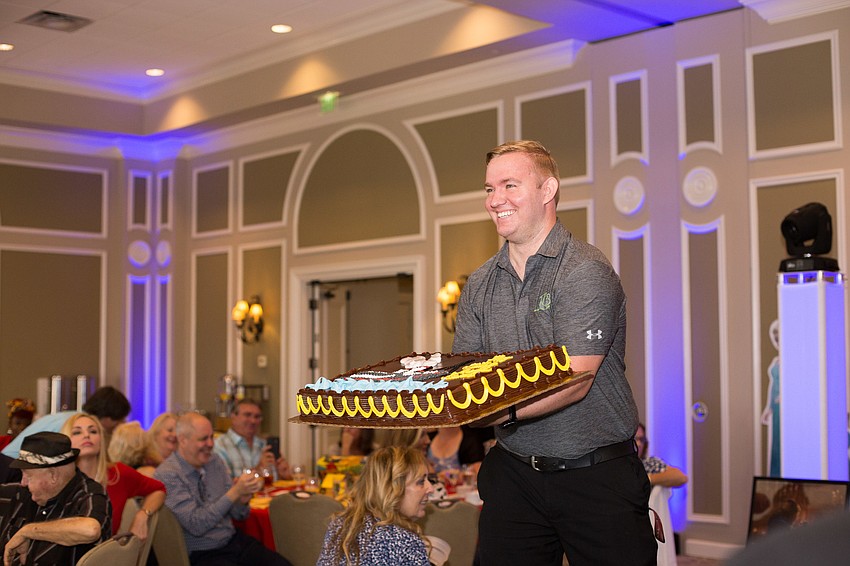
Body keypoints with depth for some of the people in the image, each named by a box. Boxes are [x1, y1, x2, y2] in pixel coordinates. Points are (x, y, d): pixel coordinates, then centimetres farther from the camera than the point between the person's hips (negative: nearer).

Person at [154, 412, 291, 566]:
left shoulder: (216, 462, 6)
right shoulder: (167, 475, -13)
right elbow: (196, 525, -21)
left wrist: (242, 500, -11)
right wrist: (234, 492, -24)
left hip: (234, 540, 6)